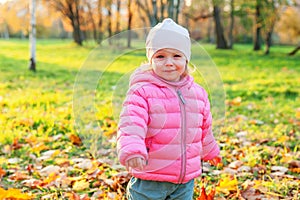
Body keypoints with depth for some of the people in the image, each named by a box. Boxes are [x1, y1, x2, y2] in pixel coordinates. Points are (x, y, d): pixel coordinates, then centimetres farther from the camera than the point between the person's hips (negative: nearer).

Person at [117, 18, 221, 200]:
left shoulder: (198, 93, 6)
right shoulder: (142, 91, -12)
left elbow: (205, 129, 21)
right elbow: (131, 124, -25)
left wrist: (210, 152, 33)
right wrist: (132, 150, -43)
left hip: (186, 180, 5)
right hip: (149, 180, -5)